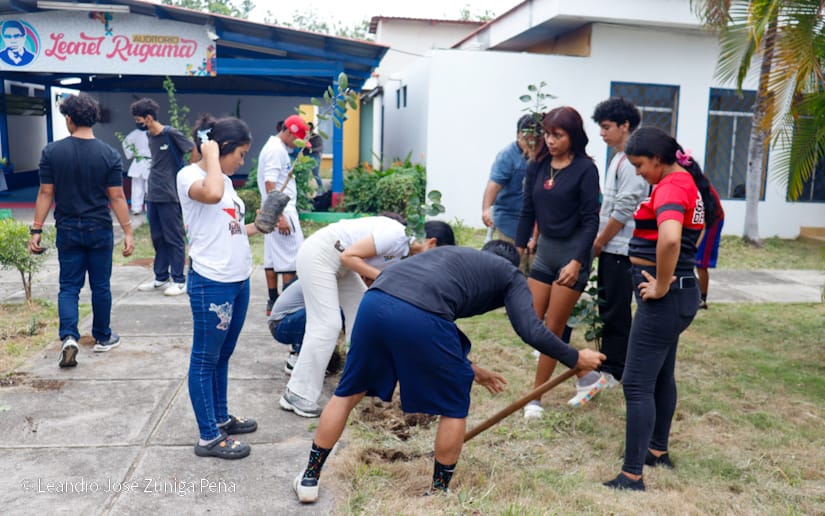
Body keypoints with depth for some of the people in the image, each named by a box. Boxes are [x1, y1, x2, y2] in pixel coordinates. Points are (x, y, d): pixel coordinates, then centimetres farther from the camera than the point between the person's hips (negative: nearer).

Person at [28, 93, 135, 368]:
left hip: (67, 230, 1)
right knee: (100, 286, 12)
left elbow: (45, 193, -4)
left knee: (68, 286, 10)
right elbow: (117, 197, -8)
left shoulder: (52, 152, -5)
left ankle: (68, 337, -7)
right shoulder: (110, 155, -8)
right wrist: (128, 231, -4)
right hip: (99, 231, -1)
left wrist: (36, 230, 3)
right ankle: (102, 338, 24)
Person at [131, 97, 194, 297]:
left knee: (173, 239, -1)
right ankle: (161, 279, 22)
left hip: (169, 197, -8)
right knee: (158, 238, 12)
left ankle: (179, 281, 7)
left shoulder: (171, 134, -11)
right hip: (152, 196, 8)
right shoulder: (150, 137, 12)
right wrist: (150, 189, 15)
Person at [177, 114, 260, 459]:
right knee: (206, 359, 3)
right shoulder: (189, 175, -11)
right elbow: (211, 195, -35)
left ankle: (220, 419, 34)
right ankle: (209, 437, 13)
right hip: (211, 283, -9)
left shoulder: (224, 179, 14)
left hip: (239, 280, 9)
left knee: (223, 355, 19)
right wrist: (211, 154, -21)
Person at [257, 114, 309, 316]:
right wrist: (281, 216, -23)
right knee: (292, 256, -5)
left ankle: (273, 302, 15)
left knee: (272, 256, 10)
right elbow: (270, 185, -20)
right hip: (282, 211, -10)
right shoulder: (276, 149, -14)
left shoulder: (276, 147, 16)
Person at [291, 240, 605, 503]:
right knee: (454, 407, 19)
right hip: (420, 317, -6)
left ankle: (309, 479, 36)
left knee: (348, 393, 25)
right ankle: (438, 492, 31)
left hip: (374, 301, 6)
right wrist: (575, 359, 24)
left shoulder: (454, 255, 39)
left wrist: (468, 368, 50)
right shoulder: (511, 274, 23)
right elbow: (531, 332, 8)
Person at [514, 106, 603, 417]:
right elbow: (528, 211, 9)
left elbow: (591, 220, -13)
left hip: (572, 251, -6)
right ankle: (586, 376, 23)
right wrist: (519, 248, 6)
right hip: (544, 249, 7)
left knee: (552, 328, 0)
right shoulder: (537, 166, 4)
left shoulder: (584, 169, -11)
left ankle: (536, 398, 14)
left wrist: (577, 261, -21)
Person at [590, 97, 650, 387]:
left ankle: (613, 371, 8)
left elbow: (624, 210, -19)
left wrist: (599, 241, -10)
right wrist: (599, 240, 14)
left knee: (616, 311, -2)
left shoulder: (632, 160, -15)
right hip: (610, 247, 10)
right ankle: (606, 361, 27)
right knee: (607, 307, 15)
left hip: (621, 249, -10)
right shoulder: (619, 158, 16)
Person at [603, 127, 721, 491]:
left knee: (637, 384, -6)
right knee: (661, 376, 21)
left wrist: (661, 286, -23)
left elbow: (669, 238, -38)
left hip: (664, 298, -11)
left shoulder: (671, 187, -19)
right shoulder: (687, 181, 13)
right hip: (678, 293, 11)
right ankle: (657, 451, 37)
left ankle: (632, 476, 1)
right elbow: (699, 224, 31)